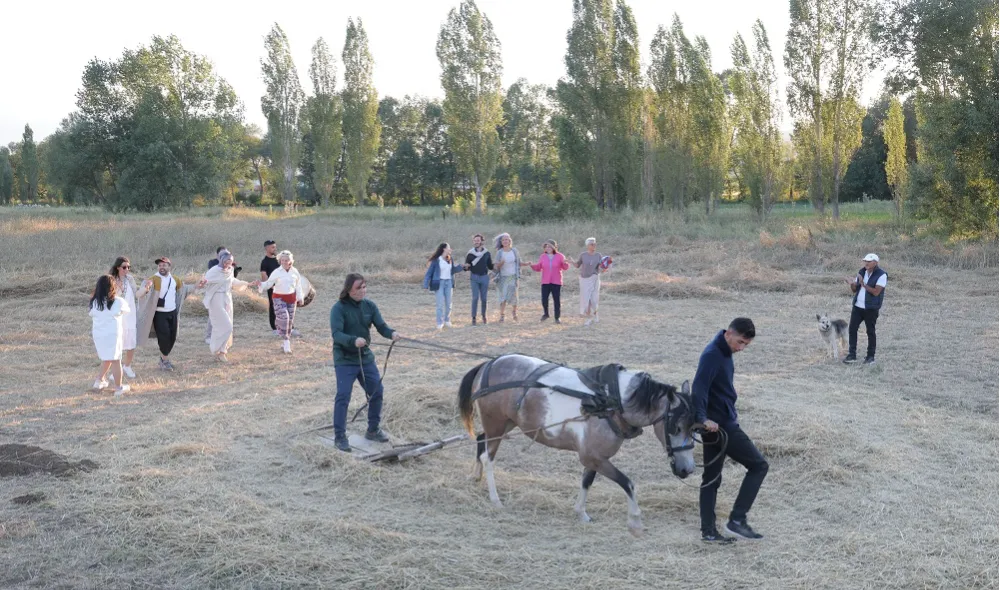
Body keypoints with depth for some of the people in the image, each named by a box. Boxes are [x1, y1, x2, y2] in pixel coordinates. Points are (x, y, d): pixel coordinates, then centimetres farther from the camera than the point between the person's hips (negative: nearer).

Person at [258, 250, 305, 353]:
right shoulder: (277, 272, -9)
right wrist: (261, 286, -32)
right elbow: (269, 283, -11)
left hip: (291, 298, 4)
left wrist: (300, 298, 14)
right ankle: (286, 341, -14)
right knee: (283, 317, -20)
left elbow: (298, 285, 11)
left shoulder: (295, 271, 1)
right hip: (279, 298, -4)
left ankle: (284, 343, 22)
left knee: (290, 320, 8)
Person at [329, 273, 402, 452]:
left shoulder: (369, 305, 0)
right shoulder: (339, 308, -15)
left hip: (366, 357, 6)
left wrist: (392, 333, -28)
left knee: (377, 392, 9)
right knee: (343, 396, -9)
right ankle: (339, 436, 2)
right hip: (345, 360, -6)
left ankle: (373, 430, 27)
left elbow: (381, 325, -5)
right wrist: (353, 340, -43)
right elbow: (336, 333, -25)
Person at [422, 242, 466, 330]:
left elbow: (453, 270, 18)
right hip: (439, 283, -6)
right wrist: (426, 285, -15)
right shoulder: (436, 260, -11)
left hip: (448, 282, 6)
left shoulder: (450, 260, 6)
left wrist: (462, 266, 3)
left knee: (448, 303, 9)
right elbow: (429, 273, -9)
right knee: (440, 304, -7)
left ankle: (447, 321, 22)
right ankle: (440, 323, 0)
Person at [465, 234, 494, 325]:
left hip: (484, 277, 1)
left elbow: (490, 266, 8)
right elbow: (467, 267, 1)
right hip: (474, 277, -1)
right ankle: (473, 318, -3)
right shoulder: (470, 254, -2)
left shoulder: (487, 253, 2)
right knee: (475, 297, -8)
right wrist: (466, 266, -22)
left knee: (483, 298, 6)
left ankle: (484, 315, 23)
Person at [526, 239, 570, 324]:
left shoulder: (559, 256, 0)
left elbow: (565, 267, 0)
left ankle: (557, 317, 12)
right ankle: (546, 314, 21)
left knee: (556, 300, 2)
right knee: (544, 299, -4)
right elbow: (538, 268, 7)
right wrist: (531, 265, -9)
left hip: (556, 282, -1)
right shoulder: (542, 256, 5)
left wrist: (565, 263, -21)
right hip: (545, 282, 1)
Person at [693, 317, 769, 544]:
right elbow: (699, 388, -29)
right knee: (759, 465, -2)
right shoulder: (712, 355, -19)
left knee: (712, 478, 11)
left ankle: (708, 531, 17)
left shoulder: (724, 353, 11)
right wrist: (702, 418, -40)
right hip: (719, 426, -10)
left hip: (718, 425, 10)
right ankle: (737, 519, -1)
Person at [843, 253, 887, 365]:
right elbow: (854, 290, 11)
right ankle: (852, 355, 6)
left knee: (870, 331, 3)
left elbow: (876, 292, -19)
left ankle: (871, 357, 13)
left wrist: (863, 283, -24)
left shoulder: (881, 275, -10)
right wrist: (852, 284, -11)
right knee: (852, 328, 0)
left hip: (871, 308, -6)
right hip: (857, 306, 6)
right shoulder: (861, 272, 8)